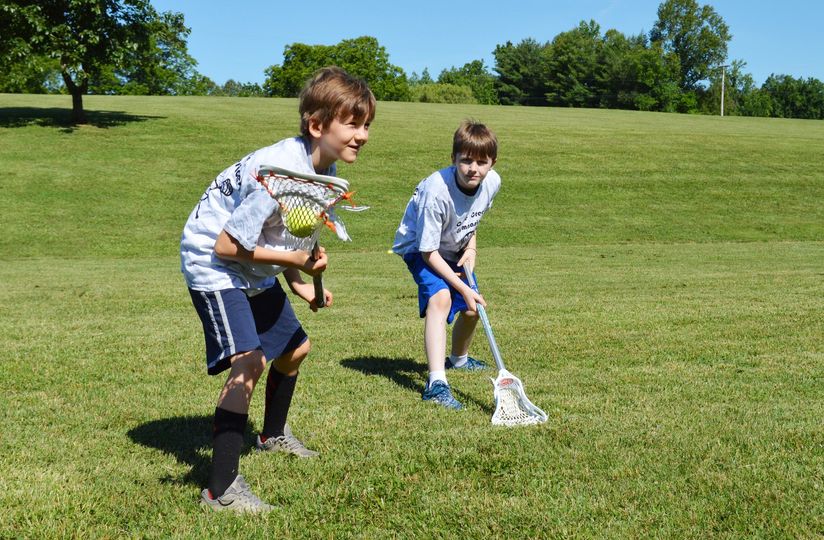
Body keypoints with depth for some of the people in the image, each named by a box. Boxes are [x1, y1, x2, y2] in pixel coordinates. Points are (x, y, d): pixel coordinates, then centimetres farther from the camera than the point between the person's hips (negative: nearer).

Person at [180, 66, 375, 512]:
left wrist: (300, 285, 2)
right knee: (250, 362, -24)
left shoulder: (325, 172, -2)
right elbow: (227, 245, -29)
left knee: (294, 347, 21)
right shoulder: (282, 172, -32)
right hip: (213, 263, -10)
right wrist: (295, 261, -29)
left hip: (255, 267, 10)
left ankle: (273, 435, 47)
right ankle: (221, 490, -20)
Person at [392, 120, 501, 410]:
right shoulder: (437, 192, -37)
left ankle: (458, 359, 48)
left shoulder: (492, 182, -17)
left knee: (473, 308, 16)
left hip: (454, 249, 7)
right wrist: (463, 288, -29)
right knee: (440, 298, -31)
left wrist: (471, 248, -9)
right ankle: (436, 383, -36)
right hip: (420, 249, -7)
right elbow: (429, 252, -29)